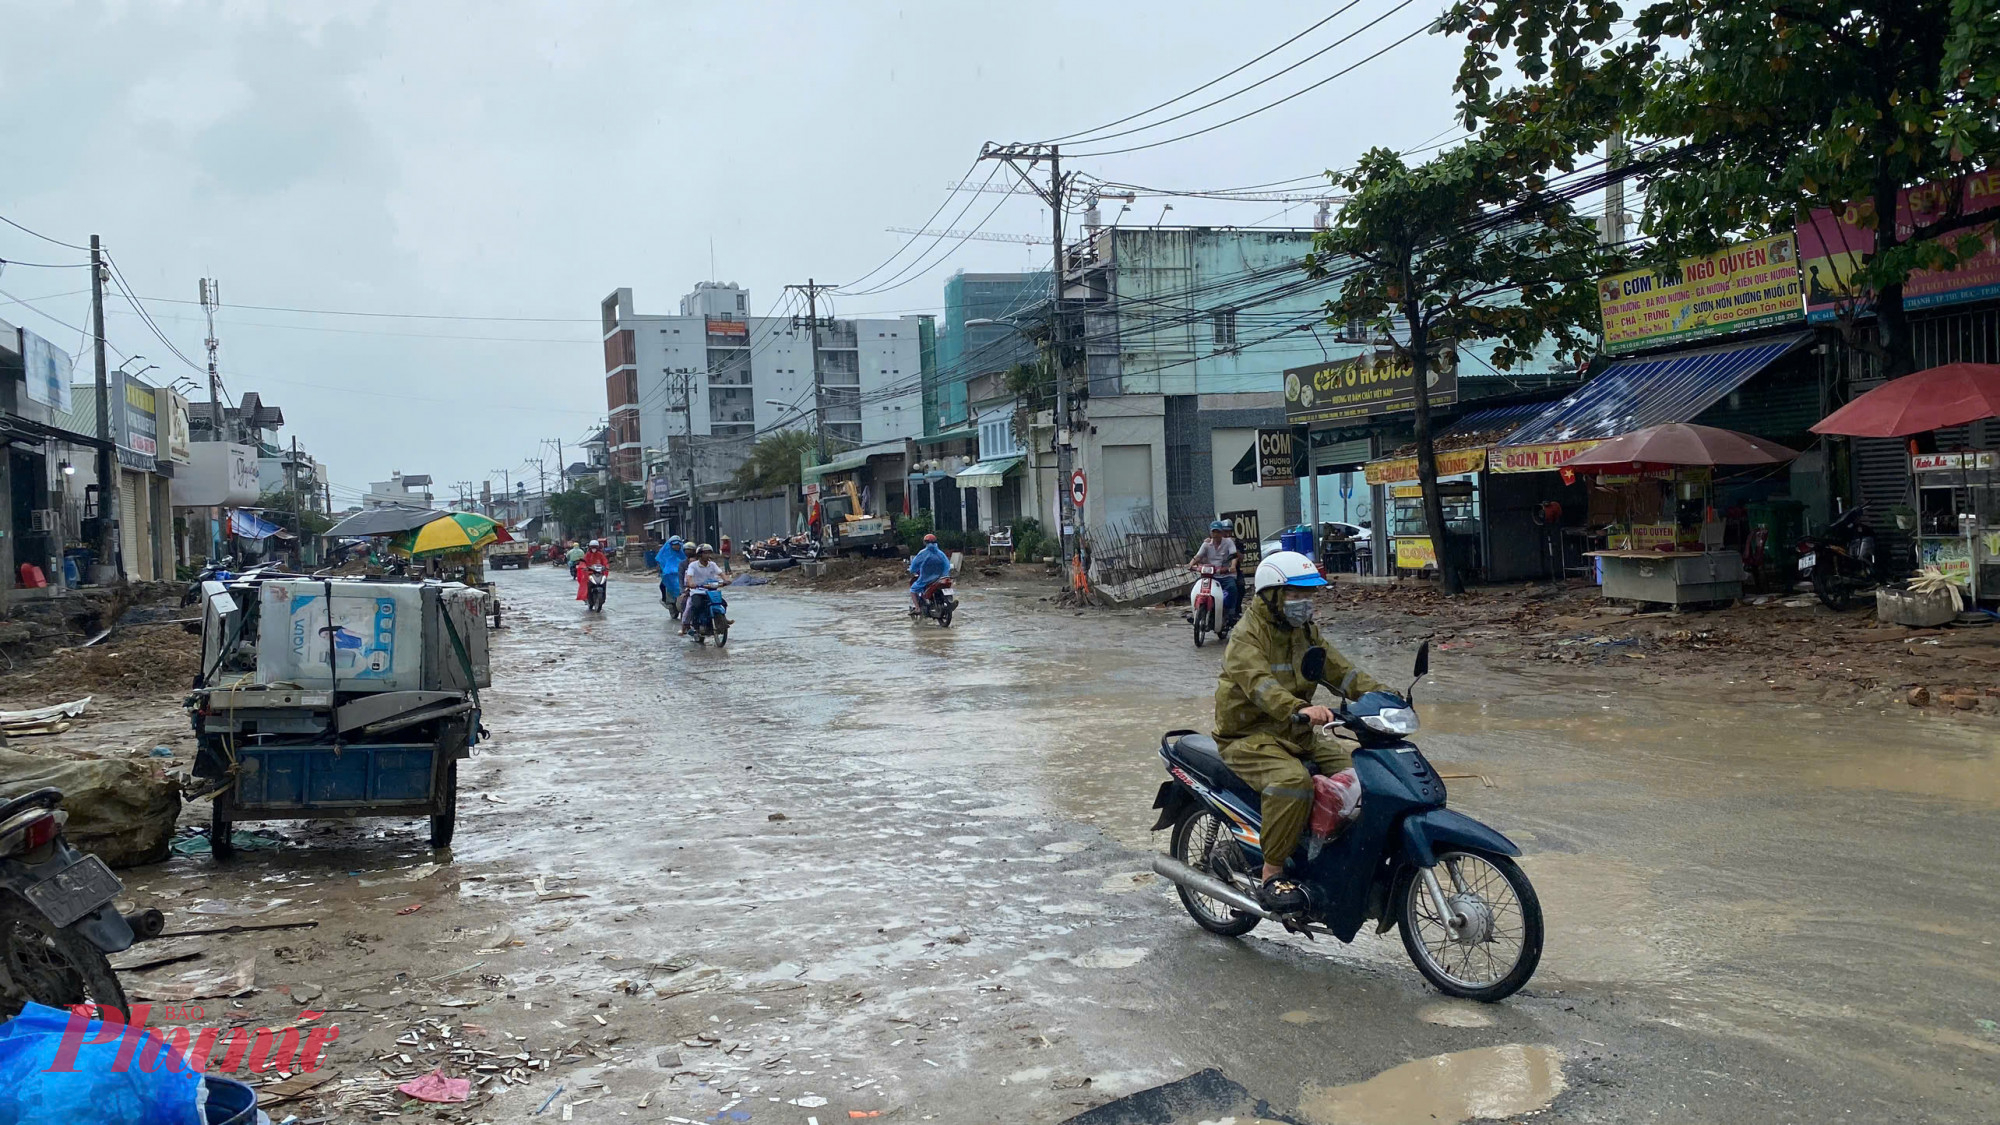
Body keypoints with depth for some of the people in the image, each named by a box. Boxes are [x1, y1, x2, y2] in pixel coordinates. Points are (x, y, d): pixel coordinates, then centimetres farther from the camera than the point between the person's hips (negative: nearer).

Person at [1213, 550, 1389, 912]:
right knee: (1292, 780, -35)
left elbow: (1340, 671, 8)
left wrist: (1382, 694, -10)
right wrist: (1300, 709, -50)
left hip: (1296, 734, 8)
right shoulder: (1248, 634, -14)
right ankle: (1272, 874, -24)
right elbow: (1259, 683, -32)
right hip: (1249, 737, -8)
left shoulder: (1306, 631, 13)